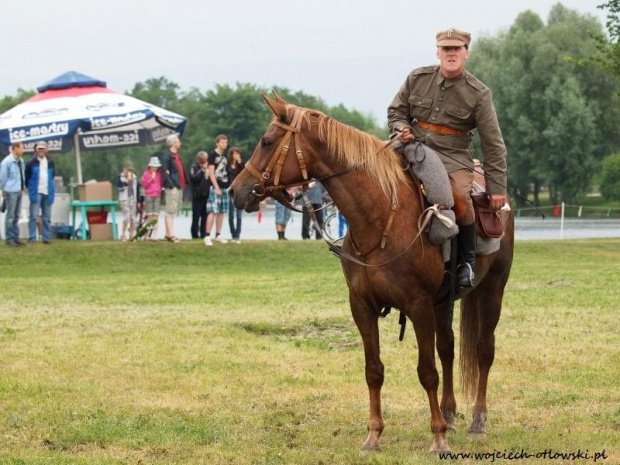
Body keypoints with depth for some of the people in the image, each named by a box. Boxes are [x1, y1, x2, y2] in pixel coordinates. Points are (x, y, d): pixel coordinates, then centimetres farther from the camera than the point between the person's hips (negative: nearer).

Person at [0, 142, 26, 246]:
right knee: (10, 216, -1)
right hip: (11, 192, -7)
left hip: (19, 191, 7)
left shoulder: (21, 161, 7)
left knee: (16, 216, 13)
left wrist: (23, 187, 10)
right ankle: (9, 238, 5)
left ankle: (16, 237, 19)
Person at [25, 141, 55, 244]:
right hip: (36, 193, -4)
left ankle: (46, 238, 11)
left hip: (48, 193, 4)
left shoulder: (50, 162, 9)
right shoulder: (31, 163, -3)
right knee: (34, 216, -7)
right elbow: (27, 178, 4)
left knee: (47, 217, 7)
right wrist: (31, 188, 7)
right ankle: (32, 238, -7)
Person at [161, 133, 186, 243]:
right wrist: (171, 184, -21)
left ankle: (168, 234, 19)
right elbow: (165, 171, -16)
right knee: (171, 211, -9)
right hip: (172, 188, -10)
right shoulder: (167, 156, -10)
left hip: (179, 187, 10)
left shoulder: (177, 156, 18)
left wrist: (183, 184, 14)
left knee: (174, 211, 13)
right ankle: (171, 235, -11)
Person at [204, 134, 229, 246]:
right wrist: (217, 188, -16)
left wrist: (228, 186, 11)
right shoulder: (213, 155, -6)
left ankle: (218, 235, 13)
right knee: (213, 212, -12)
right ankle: (207, 236, -12)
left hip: (224, 187, 7)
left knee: (221, 212, 8)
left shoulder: (225, 156, 15)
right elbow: (211, 173, -11)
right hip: (216, 187, -7)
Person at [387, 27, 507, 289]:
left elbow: (493, 145, -1)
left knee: (460, 195, -30)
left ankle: (467, 260, -10)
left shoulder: (478, 94, -2)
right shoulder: (417, 79, 5)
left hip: (454, 157, -3)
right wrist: (401, 129, -8)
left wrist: (497, 188, -4)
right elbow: (396, 111, 17)